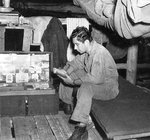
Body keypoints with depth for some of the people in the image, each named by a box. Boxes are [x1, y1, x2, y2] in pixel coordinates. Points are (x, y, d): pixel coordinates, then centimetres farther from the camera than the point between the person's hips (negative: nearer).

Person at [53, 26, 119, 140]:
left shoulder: (99, 53, -30)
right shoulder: (86, 50, -3)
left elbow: (95, 78, -35)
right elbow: (76, 63, 9)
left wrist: (74, 80, -31)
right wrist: (64, 71, -8)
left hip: (108, 87, -9)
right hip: (94, 79, 9)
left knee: (86, 88, -38)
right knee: (67, 75, 9)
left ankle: (81, 129, -34)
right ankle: (67, 104, 27)